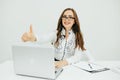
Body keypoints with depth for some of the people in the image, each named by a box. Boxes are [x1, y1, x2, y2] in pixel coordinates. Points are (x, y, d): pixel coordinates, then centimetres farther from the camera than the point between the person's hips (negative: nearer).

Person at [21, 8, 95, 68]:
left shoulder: (78, 36, -4)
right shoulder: (56, 33, -2)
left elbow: (78, 56, -14)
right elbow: (44, 38, -24)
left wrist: (64, 62, -35)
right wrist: (34, 38, -48)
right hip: (55, 65, 2)